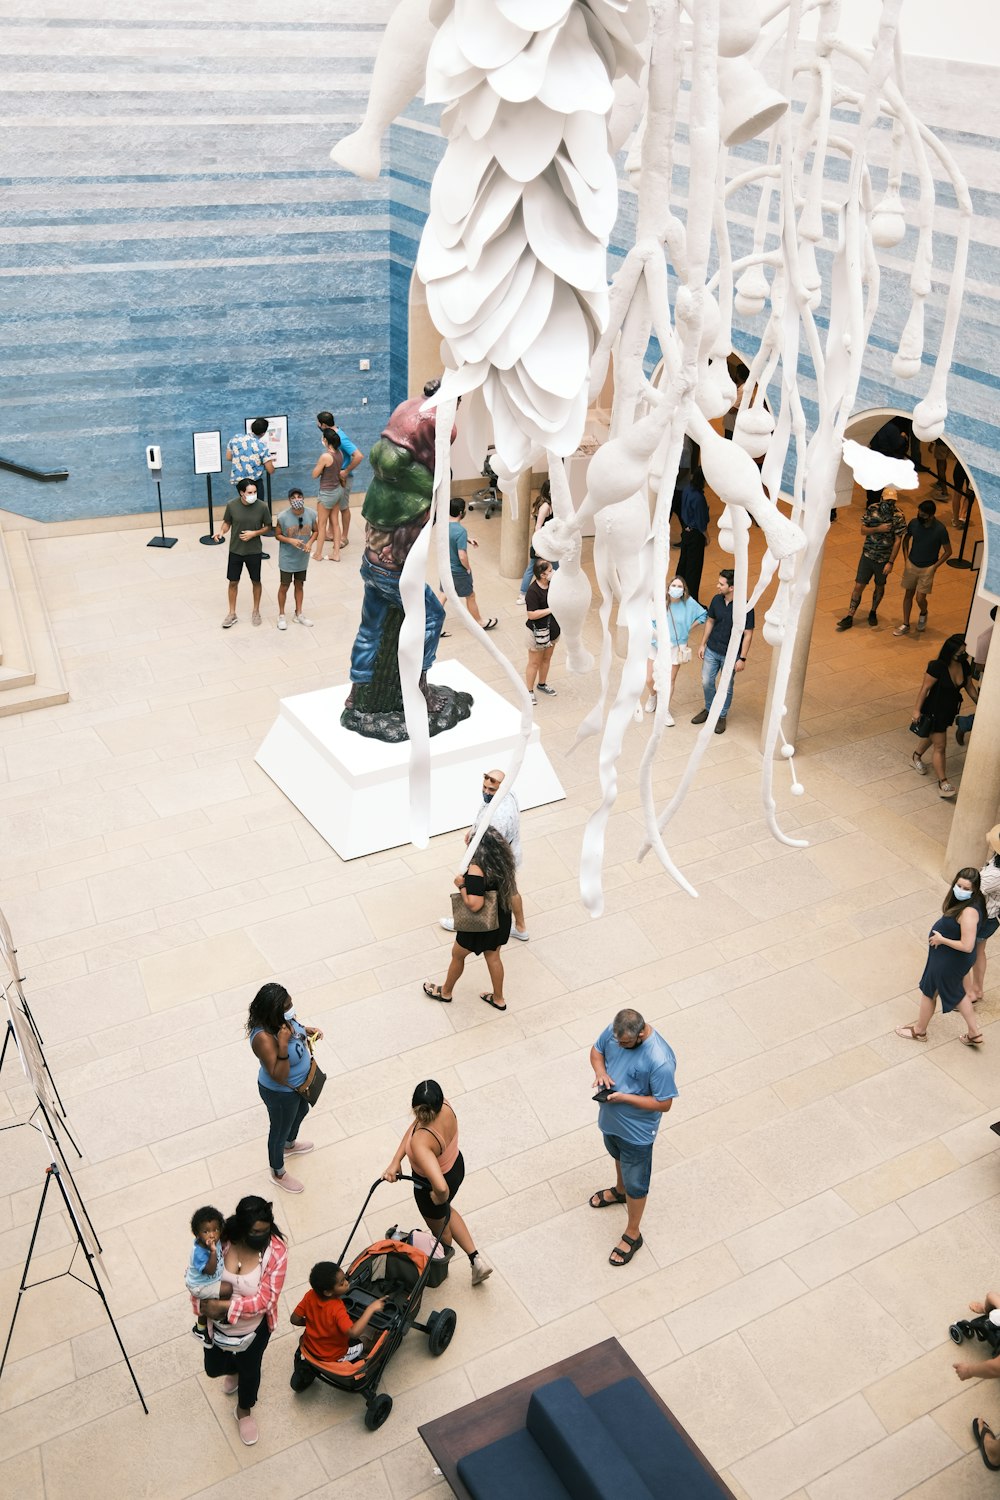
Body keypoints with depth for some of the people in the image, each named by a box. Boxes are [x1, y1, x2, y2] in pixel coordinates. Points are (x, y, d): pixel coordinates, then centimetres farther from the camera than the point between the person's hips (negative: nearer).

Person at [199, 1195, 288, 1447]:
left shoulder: (275, 1252, -31)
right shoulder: (220, 1239, -26)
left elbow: (265, 1300, -29)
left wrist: (224, 1306, -35)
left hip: (253, 1328, -2)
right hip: (216, 1324, 2)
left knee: (249, 1369, 23)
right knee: (213, 1368, 25)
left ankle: (244, 1411, 56)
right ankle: (233, 1369, 62)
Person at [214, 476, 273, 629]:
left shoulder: (261, 506, -15)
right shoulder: (232, 505, -14)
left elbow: (267, 527, -3)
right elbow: (227, 522, 1)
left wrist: (254, 533, -19)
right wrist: (222, 532, -19)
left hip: (254, 551, -1)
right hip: (235, 551, 1)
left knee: (256, 581, 15)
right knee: (233, 582, 10)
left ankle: (256, 611, 34)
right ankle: (232, 614, 25)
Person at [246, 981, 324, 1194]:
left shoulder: (283, 1018, -18)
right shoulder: (264, 1038, -42)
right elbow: (279, 1077, -38)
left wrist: (307, 1030, -11)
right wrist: (283, 1044, -49)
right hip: (280, 1093, -8)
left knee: (301, 1111, 35)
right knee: (280, 1130, 20)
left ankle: (290, 1145, 66)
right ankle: (278, 1173, 49)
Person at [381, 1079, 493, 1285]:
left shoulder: (420, 1143, -47)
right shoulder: (445, 1108, -28)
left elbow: (441, 1188, -55)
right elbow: (413, 1127, -12)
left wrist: (439, 1198, -31)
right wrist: (395, 1161, -17)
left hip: (430, 1187, -6)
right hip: (456, 1167, 6)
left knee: (438, 1228, 30)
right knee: (446, 1211, 38)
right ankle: (476, 1258, 42)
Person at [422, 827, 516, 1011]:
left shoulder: (477, 870, -35)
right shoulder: (503, 860, -12)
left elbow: (474, 904, -38)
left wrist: (462, 885, -22)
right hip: (500, 919, 6)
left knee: (457, 955, 21)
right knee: (493, 956, 27)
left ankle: (446, 992, 44)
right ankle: (498, 999, 43)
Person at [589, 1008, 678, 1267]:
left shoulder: (660, 1060, -37)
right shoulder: (614, 1031, -19)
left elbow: (664, 1103, -26)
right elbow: (597, 1050, 1)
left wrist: (624, 1097, -31)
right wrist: (600, 1071, -20)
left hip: (637, 1130, -6)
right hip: (610, 1119, 6)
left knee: (636, 1183, 15)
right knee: (619, 1157, 35)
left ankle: (632, 1235, 37)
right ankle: (619, 1191, 64)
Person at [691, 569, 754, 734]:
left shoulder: (745, 607, -22)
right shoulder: (716, 600, -7)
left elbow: (748, 634, -16)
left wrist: (742, 658, -15)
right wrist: (702, 644, 9)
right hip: (711, 650, 4)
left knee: (726, 687, 12)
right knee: (706, 682, 14)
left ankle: (722, 716, 32)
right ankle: (709, 709, 38)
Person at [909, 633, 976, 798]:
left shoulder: (965, 666, -10)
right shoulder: (937, 667, -29)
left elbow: (969, 686, 5)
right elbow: (925, 688, -20)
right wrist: (917, 710, -15)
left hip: (950, 710, 7)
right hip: (934, 710, -7)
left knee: (931, 736, 27)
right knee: (940, 746, -3)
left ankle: (916, 756, 54)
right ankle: (943, 783, 2)